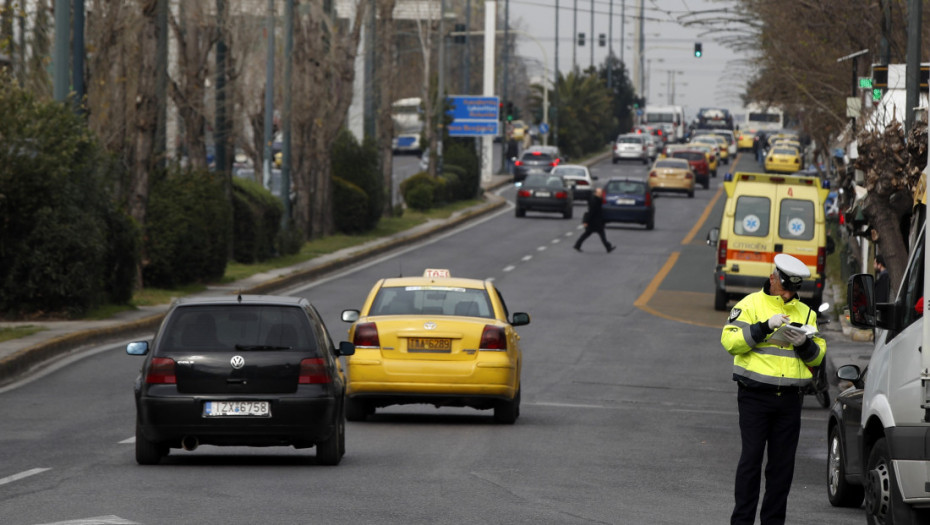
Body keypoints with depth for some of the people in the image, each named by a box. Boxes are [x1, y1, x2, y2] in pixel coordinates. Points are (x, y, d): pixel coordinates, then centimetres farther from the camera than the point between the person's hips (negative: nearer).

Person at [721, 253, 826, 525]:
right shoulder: (750, 304, 2)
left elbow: (818, 356, 13)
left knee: (783, 462, 3)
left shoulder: (805, 313, 15)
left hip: (790, 399, 4)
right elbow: (730, 340, -10)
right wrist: (765, 327, -19)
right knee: (751, 458, -5)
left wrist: (805, 344, -9)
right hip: (755, 396, -4)